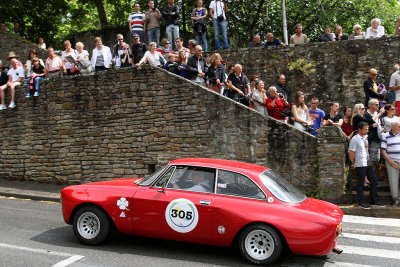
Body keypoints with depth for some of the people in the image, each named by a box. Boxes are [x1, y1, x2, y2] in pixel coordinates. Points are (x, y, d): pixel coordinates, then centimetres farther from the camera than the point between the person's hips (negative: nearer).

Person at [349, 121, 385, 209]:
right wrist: (354, 163, -6)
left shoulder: (365, 137, 11)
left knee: (374, 181, 9)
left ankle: (375, 201, 19)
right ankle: (362, 203, 9)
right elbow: (351, 153, -13)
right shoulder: (355, 139, -13)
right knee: (361, 184, 0)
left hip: (368, 163, 8)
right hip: (360, 165, -8)